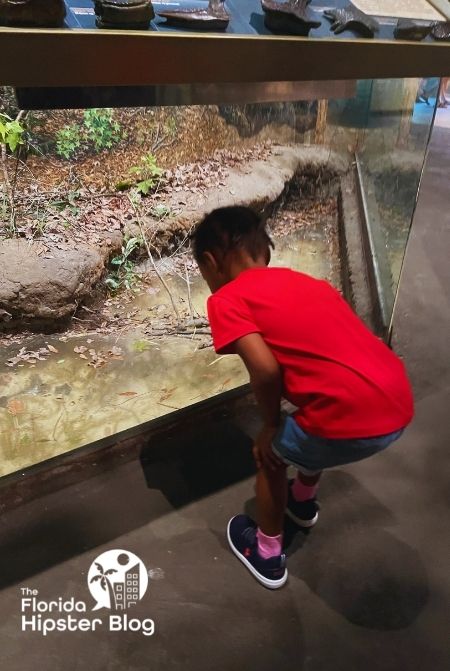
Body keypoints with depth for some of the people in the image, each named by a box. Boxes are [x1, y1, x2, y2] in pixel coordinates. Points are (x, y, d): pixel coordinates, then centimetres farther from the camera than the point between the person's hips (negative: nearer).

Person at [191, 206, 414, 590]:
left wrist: (271, 426, 5)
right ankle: (302, 502, 59)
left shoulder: (225, 300, 0)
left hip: (353, 421, -7)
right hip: (399, 405, 8)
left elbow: (265, 369, -16)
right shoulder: (303, 281, 21)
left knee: (271, 454, 21)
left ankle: (268, 555, 40)